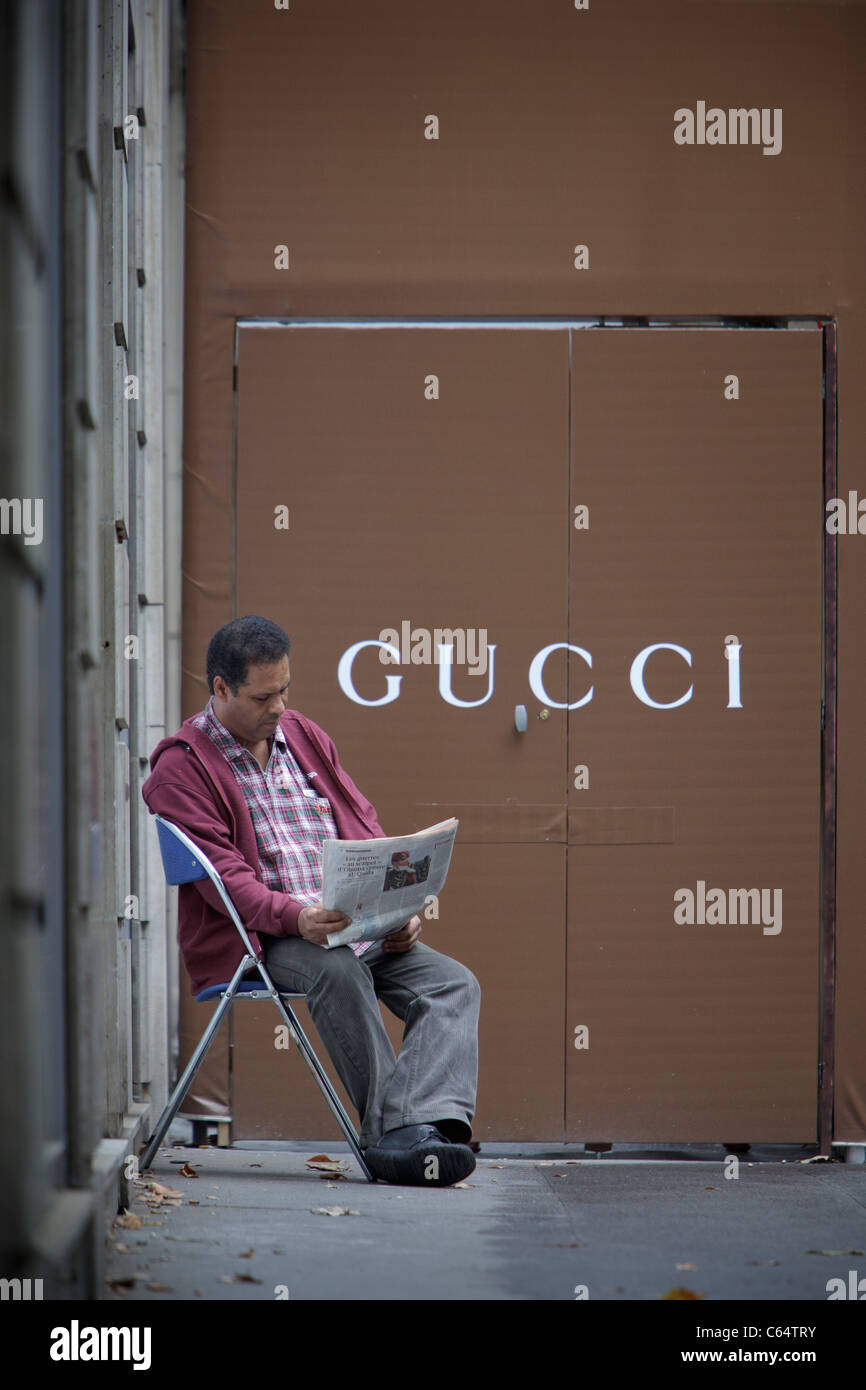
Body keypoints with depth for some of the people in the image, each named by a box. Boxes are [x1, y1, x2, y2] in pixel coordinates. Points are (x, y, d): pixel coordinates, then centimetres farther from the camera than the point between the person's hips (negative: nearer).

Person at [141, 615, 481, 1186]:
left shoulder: (305, 736, 19)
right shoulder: (181, 767, -1)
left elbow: (366, 832, 18)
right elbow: (223, 874, -12)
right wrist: (295, 916, -29)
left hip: (355, 928, 6)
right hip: (254, 938, -6)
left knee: (455, 984, -17)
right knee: (339, 970, -37)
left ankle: (416, 1126, -40)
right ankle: (389, 1133, -35)